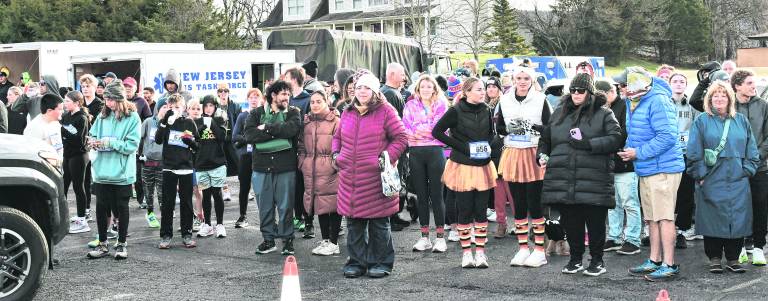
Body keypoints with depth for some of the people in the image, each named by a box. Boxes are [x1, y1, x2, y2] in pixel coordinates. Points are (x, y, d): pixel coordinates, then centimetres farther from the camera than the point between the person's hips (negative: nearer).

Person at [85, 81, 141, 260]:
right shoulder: (103, 116, 5)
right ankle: (102, 244, 18)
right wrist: (94, 143, -8)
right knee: (101, 207, 7)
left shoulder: (132, 118, -8)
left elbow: (132, 146, -13)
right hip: (102, 171, 4)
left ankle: (121, 244, 20)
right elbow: (93, 136, 15)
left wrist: (109, 142, -19)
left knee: (121, 208, 8)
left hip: (122, 173, -4)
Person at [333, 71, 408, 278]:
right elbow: (338, 137, 26)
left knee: (379, 223, 4)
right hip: (350, 178, 5)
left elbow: (401, 137, -3)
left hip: (376, 178, -5)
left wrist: (388, 156, -13)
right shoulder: (347, 113, 13)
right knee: (354, 223, 9)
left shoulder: (385, 111, -3)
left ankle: (381, 263, 15)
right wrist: (336, 153, 9)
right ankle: (356, 261, 20)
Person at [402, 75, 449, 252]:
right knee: (421, 195, 6)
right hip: (415, 153, 2)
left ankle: (440, 236, 5)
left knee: (436, 194, -2)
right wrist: (429, 130, -11)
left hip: (435, 151, -2)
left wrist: (417, 131, -9)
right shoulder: (411, 105, 12)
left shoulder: (441, 105, 8)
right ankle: (424, 237, 13)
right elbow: (406, 129, 1)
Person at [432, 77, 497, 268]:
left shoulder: (486, 111, 5)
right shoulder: (456, 111, -9)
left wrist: (488, 145, 1)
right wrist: (463, 147, -13)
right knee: (465, 210, 2)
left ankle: (480, 251, 11)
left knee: (481, 210, 4)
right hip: (463, 166, -4)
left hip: (483, 166, 4)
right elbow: (437, 132, -11)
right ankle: (466, 252, 12)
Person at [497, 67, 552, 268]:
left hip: (534, 155, -3)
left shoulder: (540, 100, -1)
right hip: (512, 154, 3)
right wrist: (509, 129, -8)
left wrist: (533, 127, -18)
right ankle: (523, 249, 15)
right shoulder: (505, 100, 8)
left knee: (535, 203, -3)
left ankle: (539, 250, 4)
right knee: (518, 204, 8)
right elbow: (498, 127, 12)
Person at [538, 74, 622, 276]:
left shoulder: (603, 114, 5)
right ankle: (575, 258, 23)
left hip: (594, 181, -4)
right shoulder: (559, 114, 18)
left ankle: (597, 260, 16)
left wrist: (588, 144, -17)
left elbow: (615, 139, -8)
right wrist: (542, 155, 10)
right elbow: (545, 139, 29)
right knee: (570, 221, 8)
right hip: (563, 181, 4)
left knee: (595, 222, 2)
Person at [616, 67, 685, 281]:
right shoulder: (633, 103, 14)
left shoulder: (658, 102, -17)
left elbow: (667, 136, -23)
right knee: (652, 218, 14)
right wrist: (628, 149, 4)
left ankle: (669, 264, -1)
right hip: (646, 169, 10)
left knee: (664, 217, -6)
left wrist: (638, 152, -19)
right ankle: (654, 261, 23)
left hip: (662, 168, -10)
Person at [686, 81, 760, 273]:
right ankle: (715, 259, 11)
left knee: (738, 219, 2)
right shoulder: (702, 122, 4)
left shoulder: (741, 121, 11)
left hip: (738, 181, 2)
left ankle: (733, 259, 14)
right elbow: (694, 153, 0)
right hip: (711, 182, -2)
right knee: (713, 220, -1)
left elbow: (752, 152, 12)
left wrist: (746, 171, 2)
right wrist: (701, 175, -6)